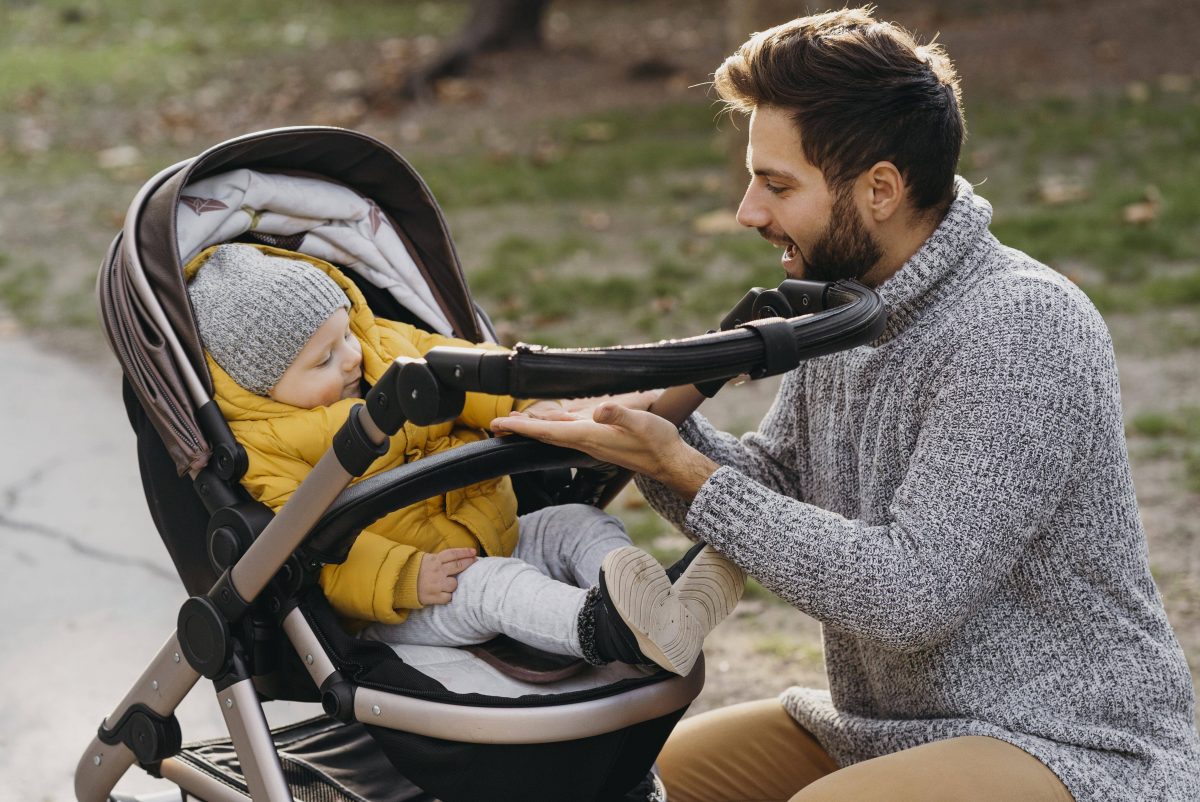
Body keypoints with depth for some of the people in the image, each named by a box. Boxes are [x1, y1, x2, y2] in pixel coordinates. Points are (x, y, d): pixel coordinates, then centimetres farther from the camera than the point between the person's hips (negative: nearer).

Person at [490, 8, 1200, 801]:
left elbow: (910, 596, -27)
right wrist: (655, 419, -10)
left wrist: (686, 471, -24)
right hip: (889, 727, 8)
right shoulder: (843, 303, 3)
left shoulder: (1023, 329, -24)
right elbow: (775, 487, 9)